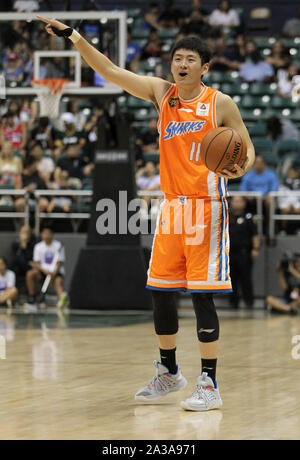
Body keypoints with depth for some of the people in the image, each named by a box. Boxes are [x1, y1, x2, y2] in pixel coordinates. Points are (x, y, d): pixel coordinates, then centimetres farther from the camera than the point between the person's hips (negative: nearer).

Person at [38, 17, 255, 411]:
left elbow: (248, 150, 2)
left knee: (202, 295, -8)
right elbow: (110, 71, 4)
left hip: (207, 207, -5)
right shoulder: (161, 92, 7)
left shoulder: (221, 104, -4)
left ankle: (210, 385, -3)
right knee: (160, 290, 8)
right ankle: (169, 372, 25)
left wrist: (239, 168, -21)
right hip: (172, 205, 5)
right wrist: (74, 37, -5)